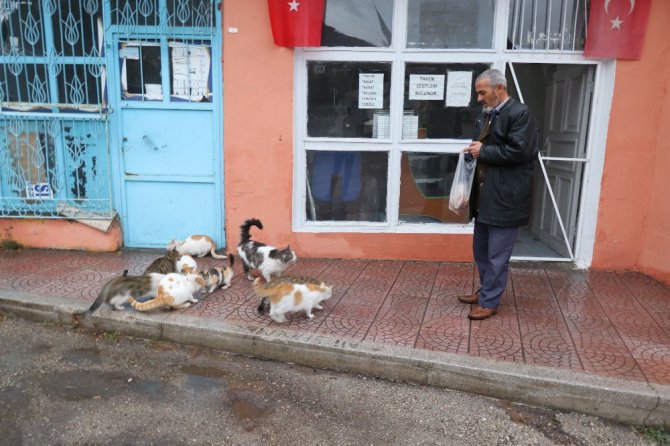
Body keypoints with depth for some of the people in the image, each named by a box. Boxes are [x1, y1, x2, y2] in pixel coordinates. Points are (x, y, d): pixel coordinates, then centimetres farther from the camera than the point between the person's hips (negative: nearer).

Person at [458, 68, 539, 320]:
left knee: (497, 255, 0)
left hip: (506, 197, -9)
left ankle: (489, 302, 12)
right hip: (485, 195, 9)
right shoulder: (486, 114, 13)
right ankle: (485, 291, 34)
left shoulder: (519, 113, -12)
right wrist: (475, 150, 3)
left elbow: (519, 150, -21)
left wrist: (484, 151, -15)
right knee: (480, 249, 18)